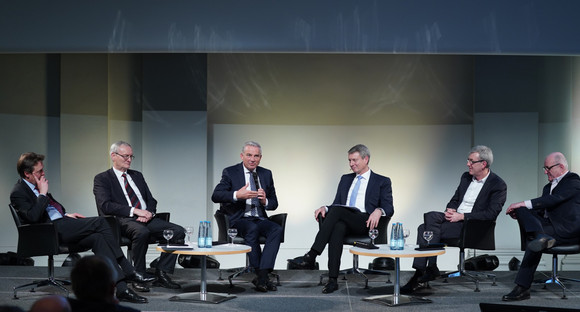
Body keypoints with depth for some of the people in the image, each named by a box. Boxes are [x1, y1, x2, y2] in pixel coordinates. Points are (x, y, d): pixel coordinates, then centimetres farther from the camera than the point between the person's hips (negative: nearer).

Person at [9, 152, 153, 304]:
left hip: (61, 222, 9)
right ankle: (128, 271, -16)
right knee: (100, 222, -20)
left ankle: (121, 288, -22)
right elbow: (33, 216, -23)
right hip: (52, 229, -9)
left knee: (98, 238, -17)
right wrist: (43, 193, -13)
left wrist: (66, 214, 16)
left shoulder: (35, 186, 20)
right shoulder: (18, 192, -7)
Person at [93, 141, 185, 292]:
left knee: (178, 231, -18)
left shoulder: (137, 175, 26)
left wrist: (149, 212, -4)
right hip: (123, 220, -6)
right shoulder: (102, 179, 6)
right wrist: (134, 211, -17)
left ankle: (161, 273, -14)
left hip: (147, 218, 6)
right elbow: (106, 206, -9)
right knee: (141, 232, -40)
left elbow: (151, 200, 22)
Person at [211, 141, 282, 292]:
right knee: (252, 229, -36)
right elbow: (215, 196, -12)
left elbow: (274, 204, 15)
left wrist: (265, 201, -10)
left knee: (277, 229, -28)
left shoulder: (266, 174, 14)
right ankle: (262, 277, -29)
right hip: (239, 220, -4)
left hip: (260, 219, 4)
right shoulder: (230, 173, 2)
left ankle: (262, 273, -34)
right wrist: (237, 195, -28)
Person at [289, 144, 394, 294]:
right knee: (338, 227, -37)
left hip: (365, 223, -3)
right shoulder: (345, 179, 29)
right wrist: (325, 208, 0)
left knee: (337, 210, -34)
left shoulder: (382, 182, 15)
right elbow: (336, 203, 23)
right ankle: (332, 280, -44)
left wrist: (378, 211, -20)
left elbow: (389, 208, 4)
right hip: (343, 221, 3)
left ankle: (311, 257, -41)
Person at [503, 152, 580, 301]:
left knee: (534, 238, -27)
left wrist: (524, 204, -19)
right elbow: (541, 211, 20)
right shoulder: (548, 187, 27)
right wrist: (519, 212, 0)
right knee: (522, 211, -16)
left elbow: (554, 200, -16)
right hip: (550, 225, 8)